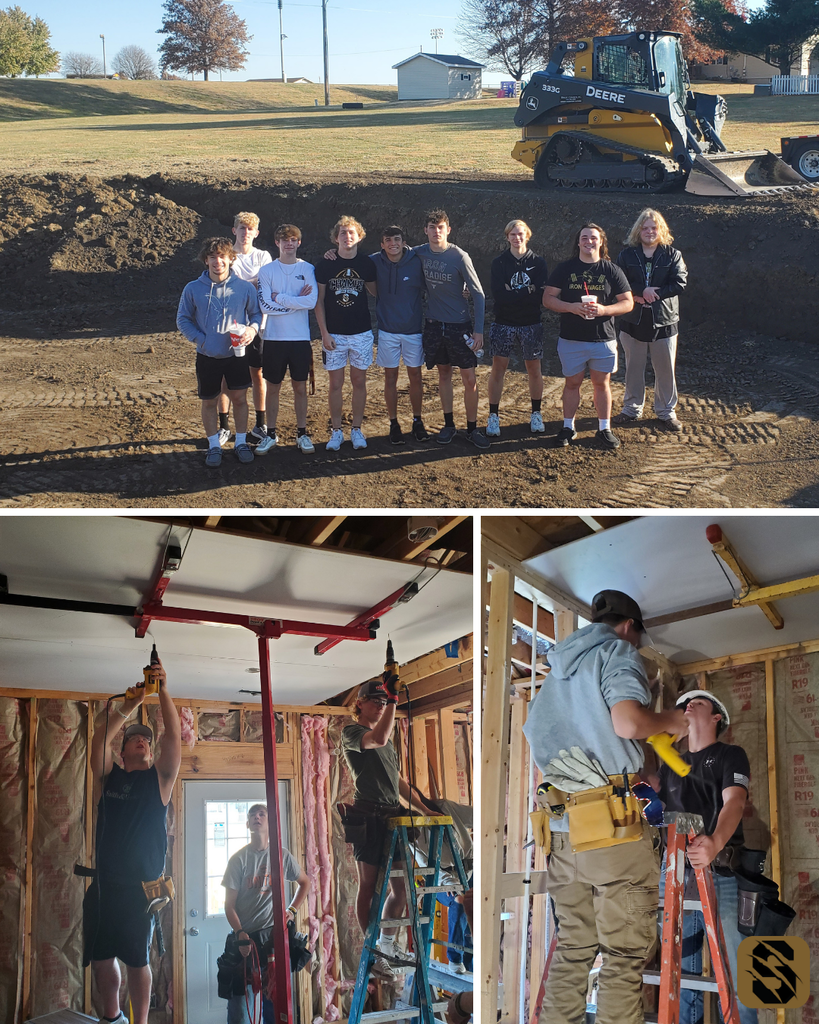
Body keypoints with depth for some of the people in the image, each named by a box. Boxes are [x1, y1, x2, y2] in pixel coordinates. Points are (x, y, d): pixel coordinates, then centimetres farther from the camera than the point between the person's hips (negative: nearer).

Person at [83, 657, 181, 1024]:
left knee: (137, 959, -1)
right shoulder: (108, 776, 12)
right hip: (104, 882, 3)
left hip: (141, 883, -2)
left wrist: (163, 691, -12)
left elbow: (174, 736, -5)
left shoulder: (159, 778, 8)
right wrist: (128, 708, -8)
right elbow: (100, 740, -3)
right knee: (99, 955, 7)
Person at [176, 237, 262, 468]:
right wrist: (200, 338, -9)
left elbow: (256, 314, 6)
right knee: (209, 402, 9)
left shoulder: (244, 288, -4)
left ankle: (241, 442, 22)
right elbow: (183, 319, 3)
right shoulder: (193, 289, -5)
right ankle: (214, 446, 23)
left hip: (237, 355, 0)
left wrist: (253, 328, -15)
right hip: (207, 356, 0)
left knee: (240, 398, 5)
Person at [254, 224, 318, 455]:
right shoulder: (266, 271, 1)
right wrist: (296, 301, -10)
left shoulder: (307, 269, 1)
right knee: (273, 387, 8)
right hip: (274, 338, 0)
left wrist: (280, 298, -11)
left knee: (300, 387, 7)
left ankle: (302, 433, 18)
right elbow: (266, 305, -10)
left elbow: (312, 301, -13)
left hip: (300, 338, 0)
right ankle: (271, 434, 18)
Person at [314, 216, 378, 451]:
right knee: (336, 383, 3)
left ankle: (356, 429, 18)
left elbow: (375, 291, 16)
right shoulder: (325, 264, -3)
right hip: (334, 334, -1)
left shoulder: (367, 263, 0)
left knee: (359, 381, 7)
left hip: (361, 332, 1)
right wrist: (324, 332, -6)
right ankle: (336, 431, 13)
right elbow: (319, 301, 0)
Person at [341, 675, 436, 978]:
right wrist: (392, 697, -26)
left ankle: (387, 944, 23)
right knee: (368, 887, -2)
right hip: (369, 816, -8)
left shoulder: (386, 740, 25)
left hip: (392, 816, 8)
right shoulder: (351, 732, -2)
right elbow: (378, 739, -24)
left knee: (400, 887, 9)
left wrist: (424, 808, 18)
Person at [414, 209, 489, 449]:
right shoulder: (420, 253, -2)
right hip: (434, 324, 3)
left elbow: (478, 294, -9)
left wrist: (478, 330, -13)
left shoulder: (460, 257, -12)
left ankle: (472, 429, 9)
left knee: (470, 379, -2)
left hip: (460, 325, -3)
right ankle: (448, 424, 24)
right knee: (444, 374, 13)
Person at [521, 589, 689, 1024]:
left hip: (564, 832, 7)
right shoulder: (618, 652, 0)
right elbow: (627, 722, -17)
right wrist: (670, 721, 1)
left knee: (572, 948, 13)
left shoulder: (557, 669, 22)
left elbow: (534, 733, 25)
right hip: (616, 826, -7)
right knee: (624, 954, -2)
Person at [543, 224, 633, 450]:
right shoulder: (564, 269, 2)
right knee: (572, 382, 8)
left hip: (603, 340, 0)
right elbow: (548, 299, -2)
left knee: (602, 383, 8)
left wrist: (603, 309, -18)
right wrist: (572, 307, -19)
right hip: (571, 339, 0)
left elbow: (628, 302, 0)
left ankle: (604, 429, 17)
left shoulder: (612, 271, 2)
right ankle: (568, 427, 20)